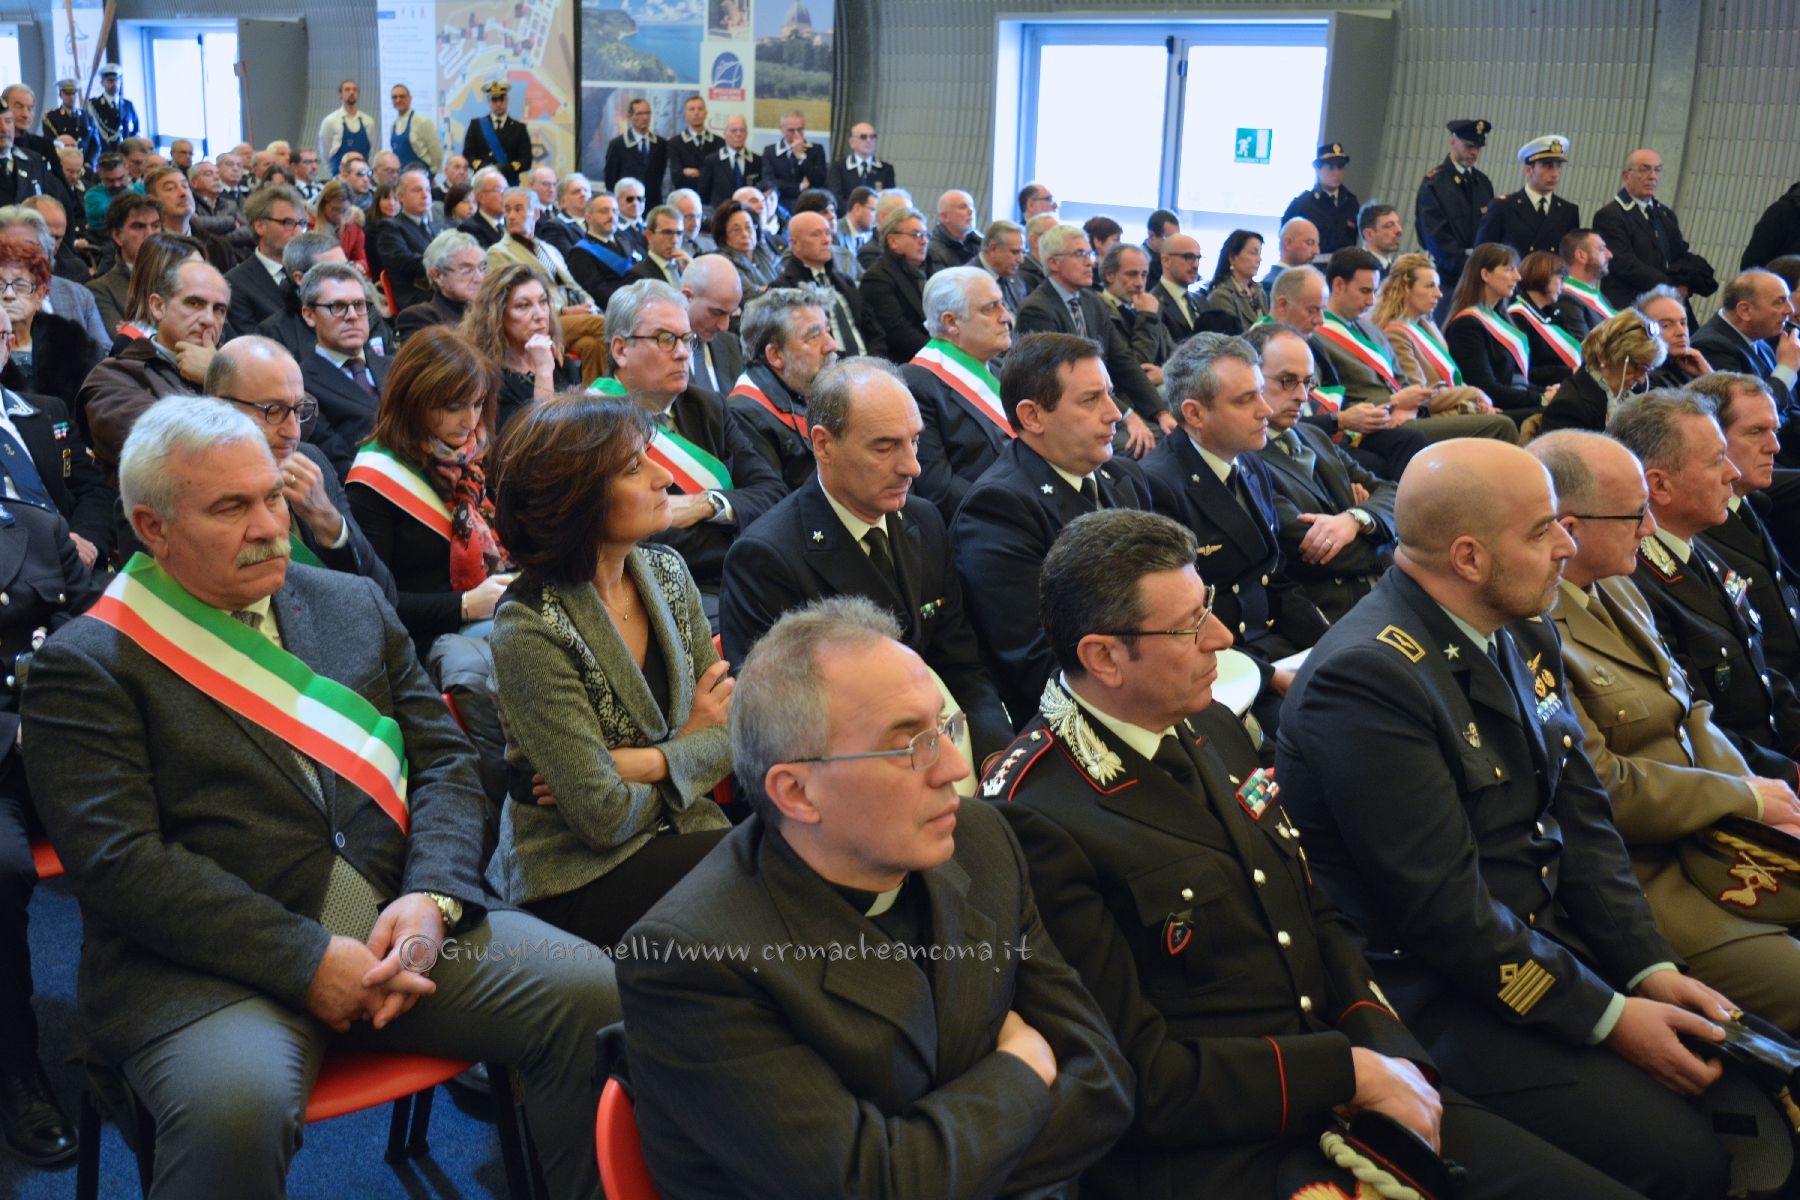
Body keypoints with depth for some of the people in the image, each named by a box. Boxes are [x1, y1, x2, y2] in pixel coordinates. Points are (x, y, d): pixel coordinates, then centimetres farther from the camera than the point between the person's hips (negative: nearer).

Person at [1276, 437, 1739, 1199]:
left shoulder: (1522, 635, 4)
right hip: (1444, 998, -8)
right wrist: (1606, 1016, -15)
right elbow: (1446, 908, -22)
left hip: (1552, 944, 9)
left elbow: (1582, 815, 9)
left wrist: (1650, 968, -1)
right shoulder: (1365, 677, -24)